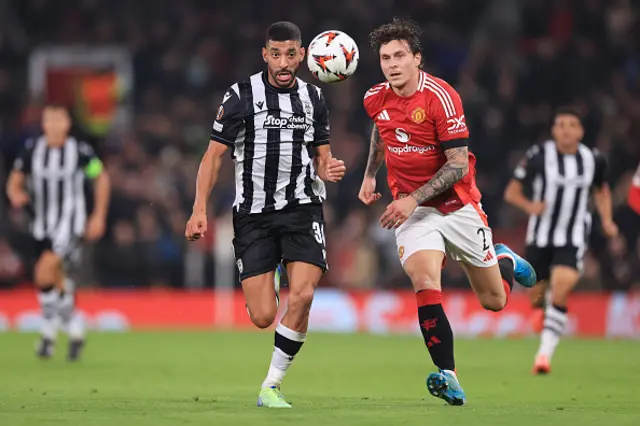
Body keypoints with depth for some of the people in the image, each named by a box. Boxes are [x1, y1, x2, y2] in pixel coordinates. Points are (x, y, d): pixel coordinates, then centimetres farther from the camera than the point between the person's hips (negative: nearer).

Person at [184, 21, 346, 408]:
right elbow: (215, 155, 0)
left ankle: (271, 387, -7)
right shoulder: (241, 96, -2)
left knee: (302, 296, -20)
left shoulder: (314, 99, 8)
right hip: (254, 213, -2)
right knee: (263, 317, -6)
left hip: (303, 207, 2)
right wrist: (200, 210, -9)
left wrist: (330, 170, -6)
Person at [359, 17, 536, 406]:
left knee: (494, 301, 10)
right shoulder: (376, 99, -2)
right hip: (411, 208, 3)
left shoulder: (441, 96, -19)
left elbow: (458, 165, -21)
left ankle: (505, 261, 46)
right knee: (425, 283, -25)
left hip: (458, 205, -2)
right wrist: (370, 174, 19)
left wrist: (413, 199, -26)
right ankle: (448, 376, -25)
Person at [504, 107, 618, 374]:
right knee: (536, 299, 8)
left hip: (573, 241, 0)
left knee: (560, 294, -20)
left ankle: (544, 354, -17)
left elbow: (602, 190, 20)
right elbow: (511, 192, -4)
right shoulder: (538, 156, -8)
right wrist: (529, 206, -24)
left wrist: (606, 220, 4)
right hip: (540, 239, 0)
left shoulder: (593, 160, 0)